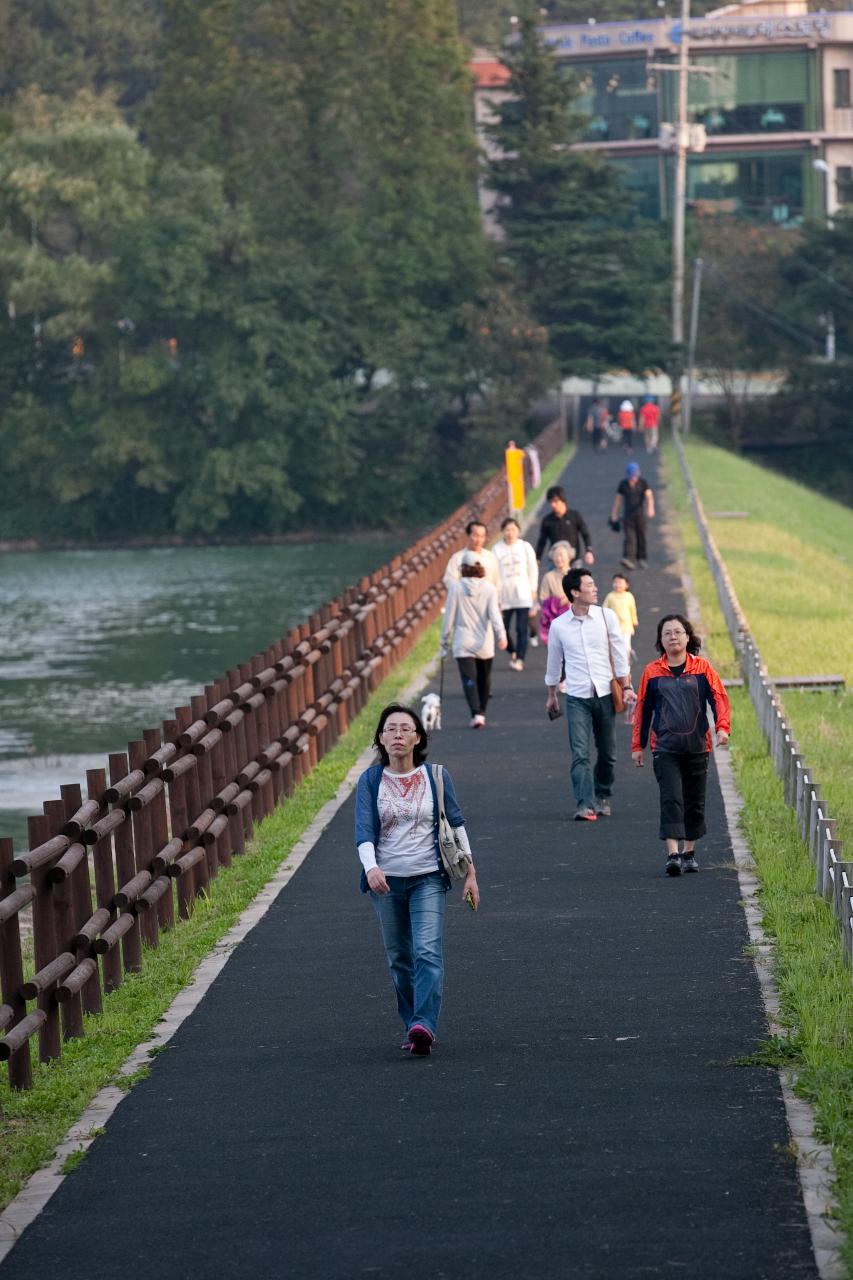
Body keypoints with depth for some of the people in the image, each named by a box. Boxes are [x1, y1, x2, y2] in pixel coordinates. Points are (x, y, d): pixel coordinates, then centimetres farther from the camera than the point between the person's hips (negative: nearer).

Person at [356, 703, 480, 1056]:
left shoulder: (436, 777, 1)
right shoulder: (370, 781, -1)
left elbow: (456, 824, 9)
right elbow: (364, 829, -10)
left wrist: (470, 874, 10)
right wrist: (371, 868, -29)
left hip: (428, 878, -1)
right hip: (385, 881, 1)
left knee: (428, 952, -17)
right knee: (399, 958, 9)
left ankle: (424, 1026, -27)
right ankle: (413, 1026, 21)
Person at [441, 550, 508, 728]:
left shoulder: (456, 587, -5)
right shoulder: (489, 588, -3)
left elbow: (449, 616, -1)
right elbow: (494, 613, -14)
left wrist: (445, 640, 9)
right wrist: (501, 635, -22)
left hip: (463, 644, -2)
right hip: (484, 643, 2)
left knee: (469, 679, -6)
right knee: (484, 678, 19)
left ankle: (476, 714, -22)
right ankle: (481, 712, 27)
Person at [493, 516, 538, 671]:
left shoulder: (525, 547, 1)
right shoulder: (497, 549, -1)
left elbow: (533, 569, 8)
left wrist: (533, 589, 5)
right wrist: (496, 596, -5)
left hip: (523, 594, -1)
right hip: (505, 595, 1)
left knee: (521, 629, -8)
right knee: (503, 628, 4)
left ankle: (519, 659, -6)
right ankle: (513, 652, 27)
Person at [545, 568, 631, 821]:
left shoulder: (606, 617, 1)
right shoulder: (558, 625, 1)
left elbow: (619, 654, 5)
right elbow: (554, 662, 13)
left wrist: (626, 687, 1)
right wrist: (551, 696, 21)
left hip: (604, 695, 1)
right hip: (577, 697, -1)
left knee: (607, 752, 9)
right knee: (580, 754, -11)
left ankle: (602, 797, 26)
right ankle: (584, 805, -16)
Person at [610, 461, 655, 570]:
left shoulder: (643, 483, -3)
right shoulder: (623, 484, 4)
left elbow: (649, 496, -15)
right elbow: (618, 499, 11)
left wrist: (650, 508, -33)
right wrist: (614, 514, 11)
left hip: (640, 513, 0)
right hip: (628, 515, 0)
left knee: (641, 537, 6)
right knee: (629, 536, -12)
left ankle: (641, 559, 20)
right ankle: (628, 559, -24)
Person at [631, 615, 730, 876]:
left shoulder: (702, 668, 3)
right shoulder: (652, 672, 5)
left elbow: (719, 697, -1)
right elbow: (643, 709, 12)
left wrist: (722, 727, -18)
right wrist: (638, 745, 13)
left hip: (697, 746, 1)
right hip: (665, 747, -1)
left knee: (695, 802, 9)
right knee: (670, 799, -13)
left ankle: (689, 852, 23)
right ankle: (672, 854, -20)